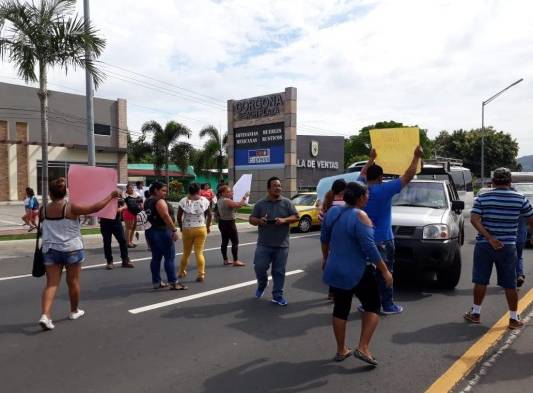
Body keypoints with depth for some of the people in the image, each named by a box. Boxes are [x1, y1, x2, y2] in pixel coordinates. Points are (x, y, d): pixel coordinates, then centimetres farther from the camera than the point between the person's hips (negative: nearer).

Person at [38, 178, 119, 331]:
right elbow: (95, 208, -14)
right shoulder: (71, 207, -13)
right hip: (71, 249, -3)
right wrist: (111, 196, -5)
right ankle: (74, 311, 28)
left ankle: (45, 315, -10)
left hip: (50, 249, 3)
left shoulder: (44, 210, 2)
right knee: (73, 281, 12)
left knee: (51, 283, 5)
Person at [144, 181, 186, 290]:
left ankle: (156, 282, 15)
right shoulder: (160, 201, -13)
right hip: (162, 231, -9)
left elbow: (149, 216, 15)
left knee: (156, 257, 12)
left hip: (151, 231, 9)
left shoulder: (148, 201, 14)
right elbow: (166, 216, -22)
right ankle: (173, 282, -3)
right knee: (170, 257, -4)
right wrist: (174, 230, -23)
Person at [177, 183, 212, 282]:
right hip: (201, 229, 0)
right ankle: (201, 274, -4)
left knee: (186, 252, 15)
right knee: (199, 252, 2)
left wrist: (181, 227, 10)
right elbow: (209, 215, 1)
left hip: (187, 229, 0)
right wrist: (208, 226, 14)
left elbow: (179, 216, -4)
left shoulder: (184, 201, -4)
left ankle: (182, 272, 31)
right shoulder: (204, 200, -2)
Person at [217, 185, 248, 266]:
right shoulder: (227, 201, -20)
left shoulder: (219, 200, 9)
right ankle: (235, 261, 1)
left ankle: (225, 260, 19)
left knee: (224, 241, 12)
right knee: (235, 242, -1)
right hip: (229, 223, -9)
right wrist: (244, 197, -14)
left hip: (222, 222, 9)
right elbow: (239, 205, -25)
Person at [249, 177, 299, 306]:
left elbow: (296, 217, 1)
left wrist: (284, 220, -17)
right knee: (259, 267, 0)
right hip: (263, 244, 0)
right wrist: (259, 221, -16)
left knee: (279, 271, 5)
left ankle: (277, 296, 18)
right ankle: (262, 285, 32)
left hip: (281, 245, 0)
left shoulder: (287, 202, 2)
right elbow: (251, 219, 7)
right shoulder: (260, 204, 3)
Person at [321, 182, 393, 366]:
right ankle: (362, 348, 2)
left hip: (335, 271, 6)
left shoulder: (333, 211, 2)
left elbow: (324, 238, 11)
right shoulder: (360, 216, -19)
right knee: (372, 306, 12)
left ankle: (341, 350, 24)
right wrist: (385, 270, -15)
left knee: (340, 309, 17)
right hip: (357, 273, -6)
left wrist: (326, 258, 24)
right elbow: (369, 248, -22)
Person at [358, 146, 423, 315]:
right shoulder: (385, 189, -15)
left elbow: (363, 173, 23)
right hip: (382, 240, -5)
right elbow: (408, 176, -9)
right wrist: (417, 157, 2)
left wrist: (371, 159, 33)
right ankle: (388, 305, 15)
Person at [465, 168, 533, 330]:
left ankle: (475, 313, 18)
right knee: (510, 284, 9)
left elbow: (474, 219, -14)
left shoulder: (483, 198, -3)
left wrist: (489, 238, -15)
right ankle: (514, 318, 18)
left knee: (481, 281, 8)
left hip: (484, 245, 0)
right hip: (508, 247, 0)